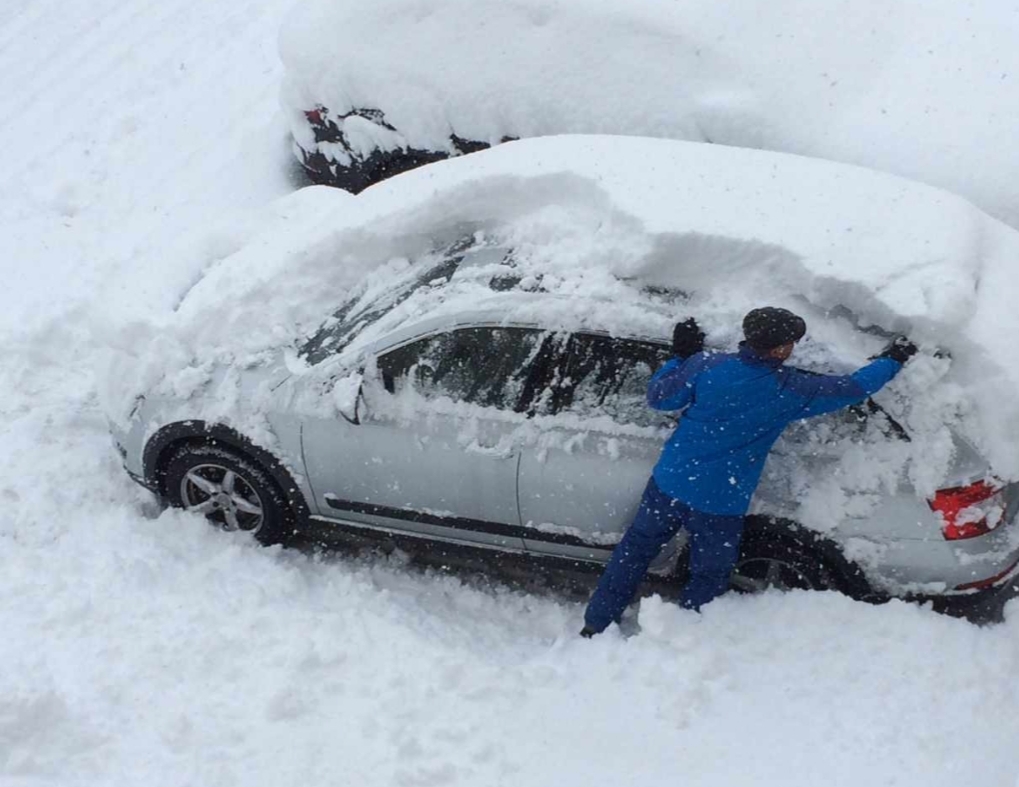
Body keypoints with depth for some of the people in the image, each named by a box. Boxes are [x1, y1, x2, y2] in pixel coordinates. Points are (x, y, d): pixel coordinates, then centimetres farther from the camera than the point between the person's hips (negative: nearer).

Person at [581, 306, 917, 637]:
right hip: (719, 506, -3)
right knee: (709, 578, 19)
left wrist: (681, 356, 14)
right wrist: (892, 359, 16)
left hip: (668, 484, 3)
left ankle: (596, 624, 29)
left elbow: (658, 397, 0)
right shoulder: (789, 390, -14)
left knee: (634, 550, 20)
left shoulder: (705, 365, -11)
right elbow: (852, 388, -1)